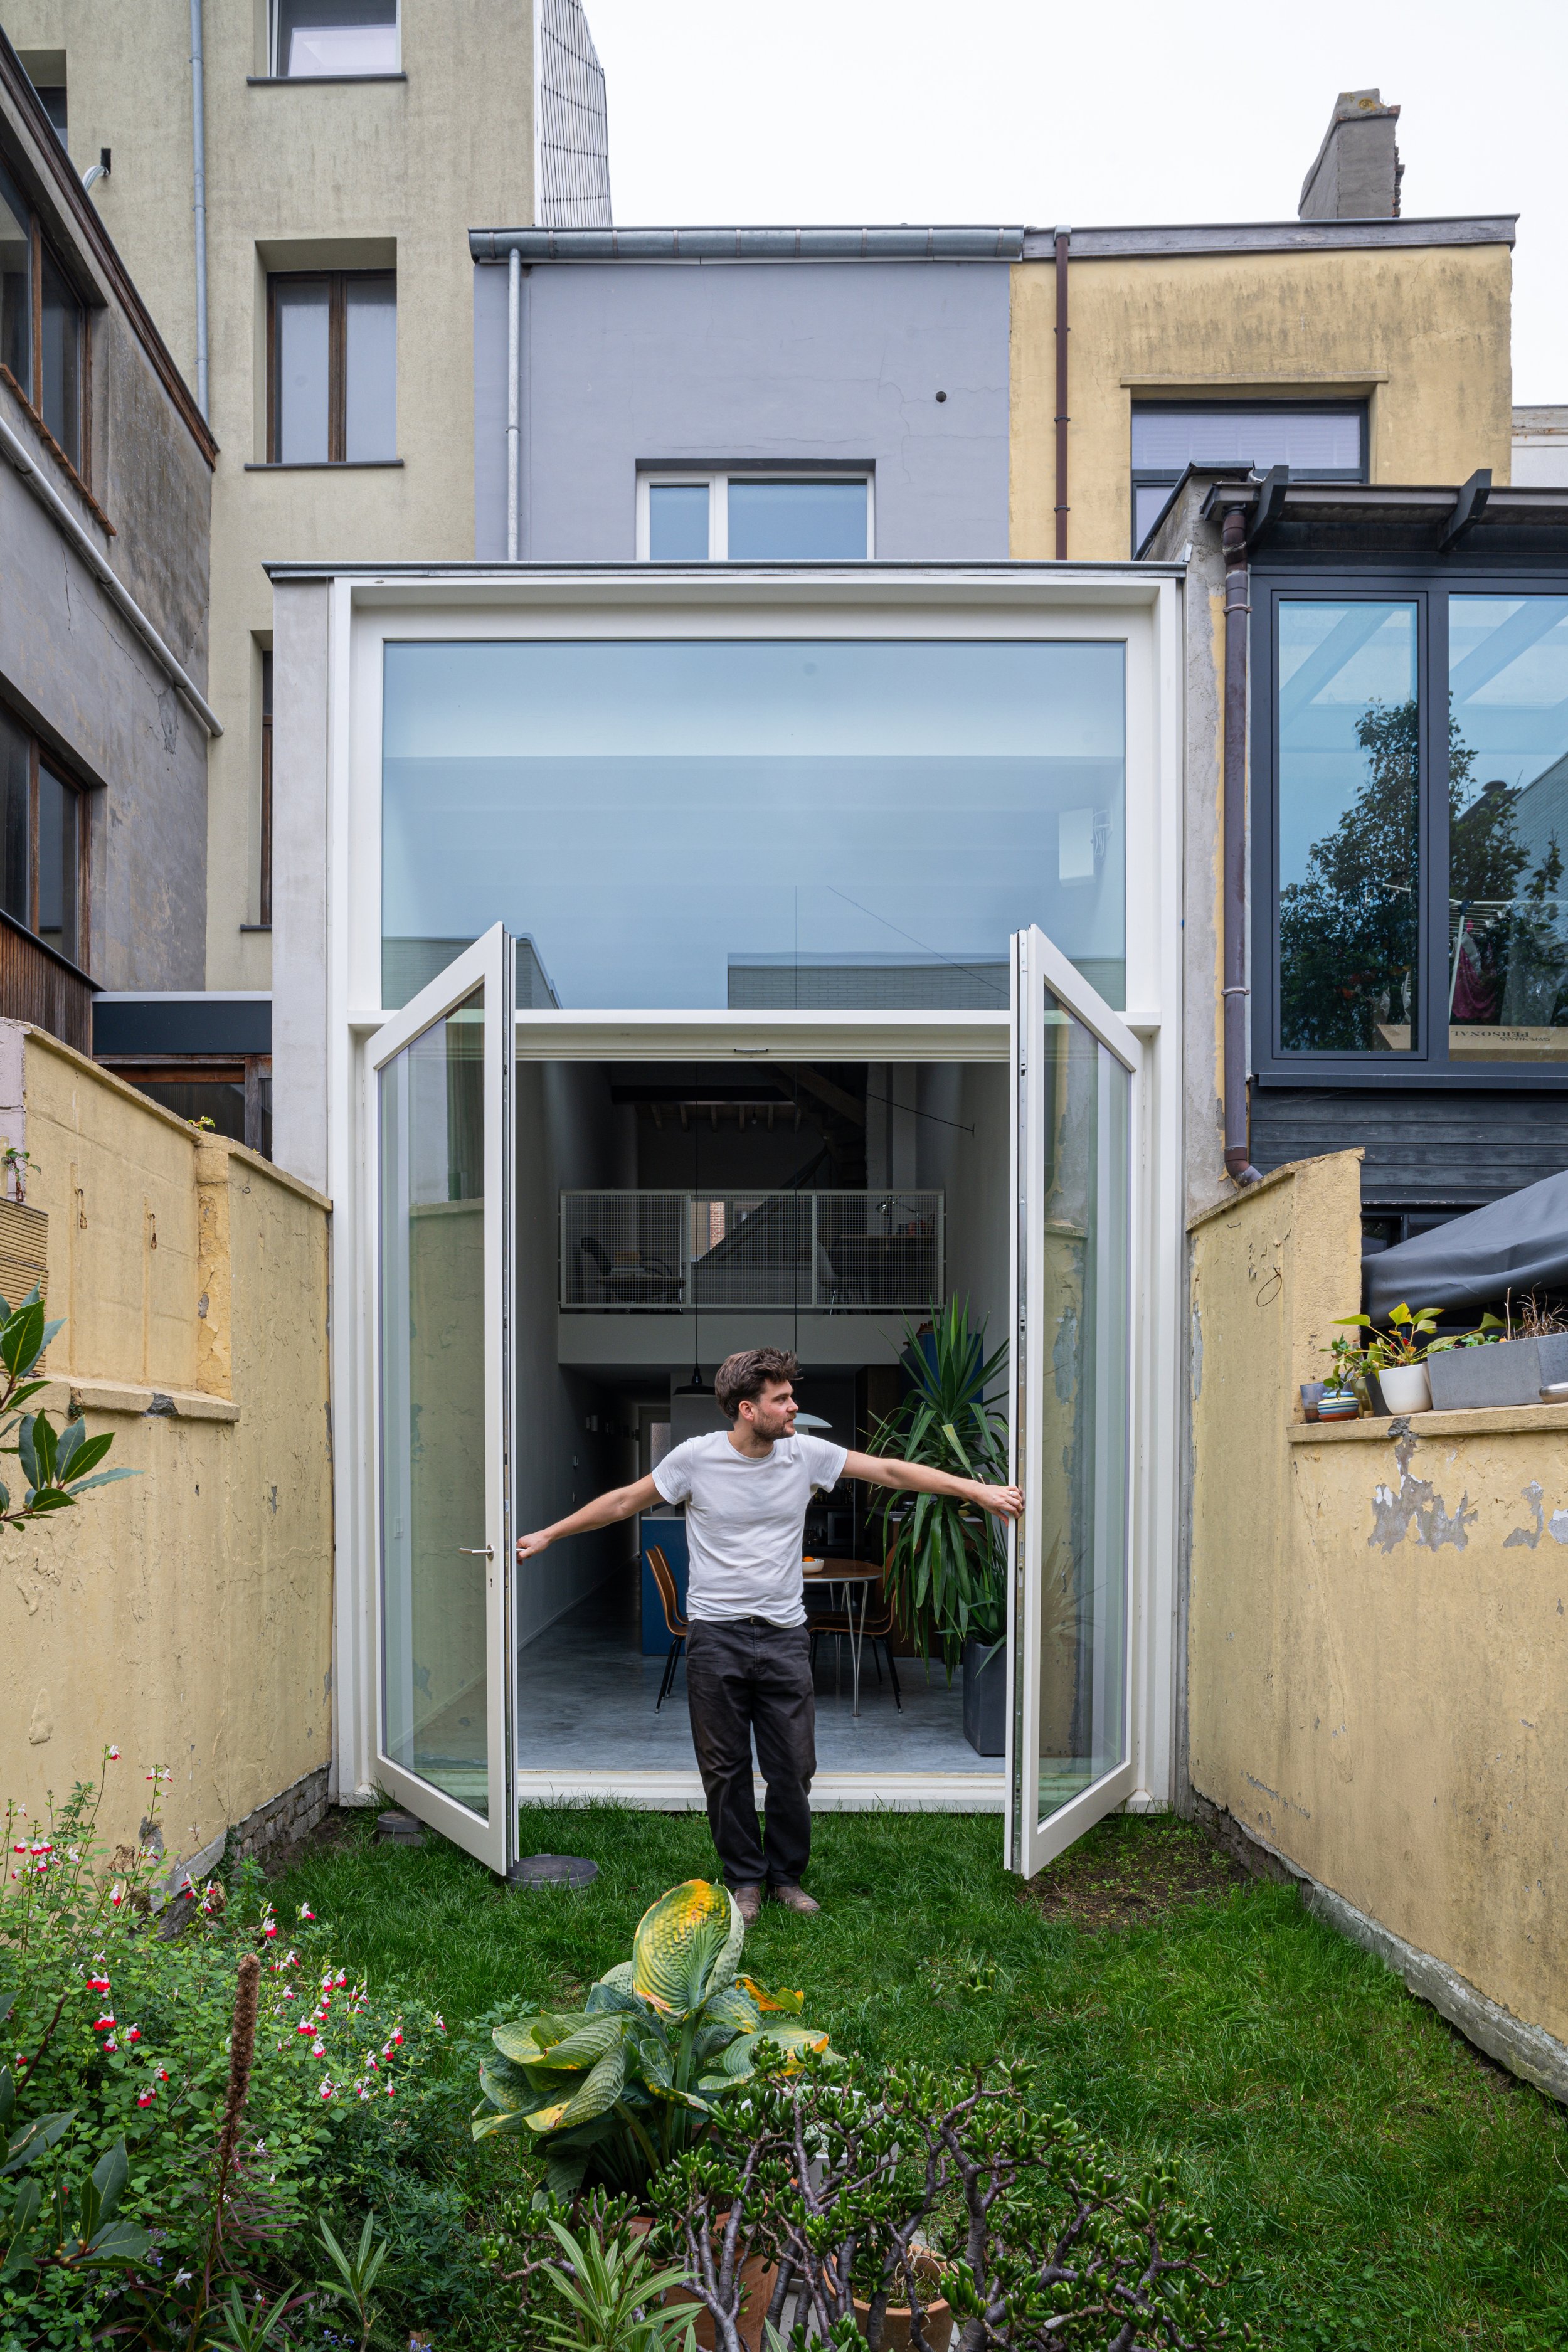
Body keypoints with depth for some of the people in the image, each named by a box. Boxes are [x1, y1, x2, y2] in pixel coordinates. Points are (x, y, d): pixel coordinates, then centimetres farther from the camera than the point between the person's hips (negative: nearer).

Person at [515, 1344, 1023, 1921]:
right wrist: (548, 1535, 7)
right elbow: (625, 1501, 4)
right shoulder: (696, 1457, -8)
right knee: (725, 1767, 6)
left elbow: (890, 1470, 2)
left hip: (784, 1636, 2)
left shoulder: (806, 1453, -2)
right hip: (716, 1636, -2)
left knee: (793, 1767, 5)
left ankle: (787, 1877, 25)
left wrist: (977, 1490, -1)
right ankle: (744, 1880, 23)